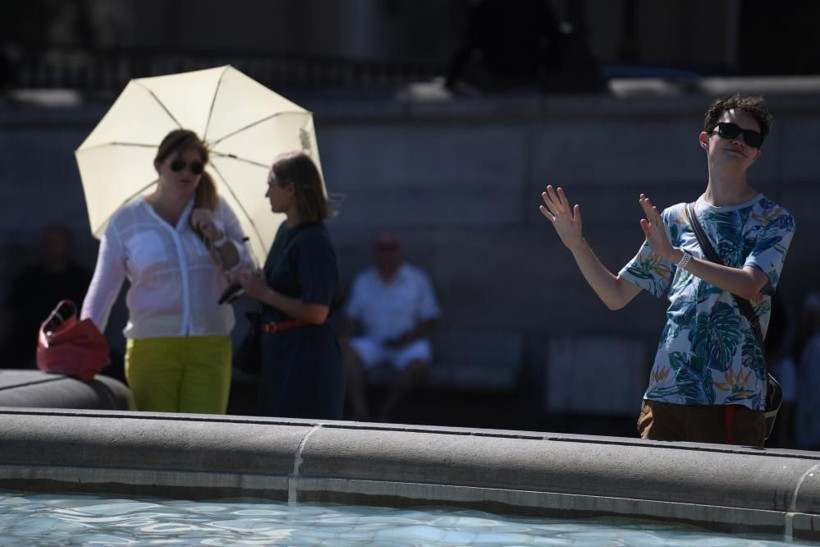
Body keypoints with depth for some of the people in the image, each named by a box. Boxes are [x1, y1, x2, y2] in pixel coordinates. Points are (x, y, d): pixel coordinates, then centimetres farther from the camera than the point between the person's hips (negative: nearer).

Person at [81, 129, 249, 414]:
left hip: (209, 349, 1)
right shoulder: (126, 221, 5)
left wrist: (218, 237, -7)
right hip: (151, 348, -1)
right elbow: (102, 291, 7)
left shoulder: (217, 211, 9)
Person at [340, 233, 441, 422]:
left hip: (408, 344, -2)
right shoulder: (363, 280, 12)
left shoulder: (418, 279, 5)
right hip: (372, 342, 2)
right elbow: (352, 318, 10)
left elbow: (430, 319, 3)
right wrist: (344, 339, -10)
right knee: (348, 354, -30)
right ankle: (360, 414, -42)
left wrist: (409, 338, -14)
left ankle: (383, 416, -30)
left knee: (419, 364, -35)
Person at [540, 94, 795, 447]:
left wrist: (675, 255, -20)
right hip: (665, 393, 4)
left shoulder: (773, 220, 5)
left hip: (732, 399, -4)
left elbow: (749, 285, -15)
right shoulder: (676, 219, 17)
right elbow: (616, 296, 18)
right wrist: (577, 245, 5)